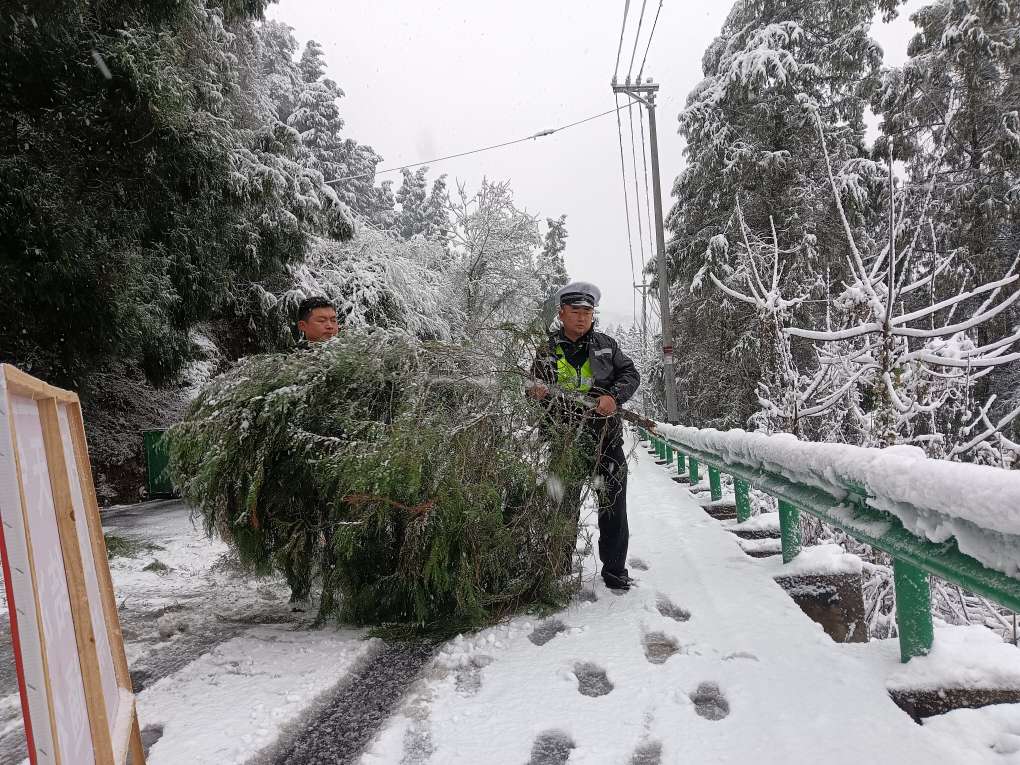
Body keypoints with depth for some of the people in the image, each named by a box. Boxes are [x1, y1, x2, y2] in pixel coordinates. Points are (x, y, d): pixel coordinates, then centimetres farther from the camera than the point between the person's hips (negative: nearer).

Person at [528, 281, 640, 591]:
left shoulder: (605, 344, 7)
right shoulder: (547, 351, 3)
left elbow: (630, 374, 4)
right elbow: (533, 391, 7)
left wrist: (613, 396, -16)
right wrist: (536, 393, -18)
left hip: (606, 439, 1)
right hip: (566, 441, -1)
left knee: (613, 506, 7)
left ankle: (614, 570, 21)